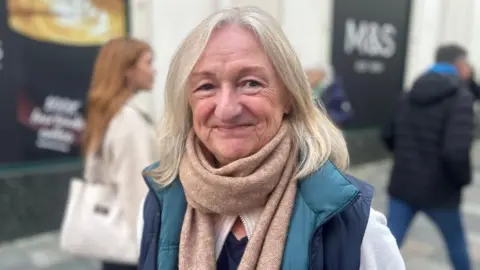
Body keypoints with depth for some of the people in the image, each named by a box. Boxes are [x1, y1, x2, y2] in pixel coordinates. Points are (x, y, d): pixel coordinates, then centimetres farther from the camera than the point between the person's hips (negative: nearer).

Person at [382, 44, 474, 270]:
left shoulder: (411, 94, 5)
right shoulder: (461, 97, -14)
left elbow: (389, 136, 12)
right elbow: (456, 151, -27)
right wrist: (464, 178, -8)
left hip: (402, 185, 4)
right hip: (439, 190, -4)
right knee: (456, 242, 23)